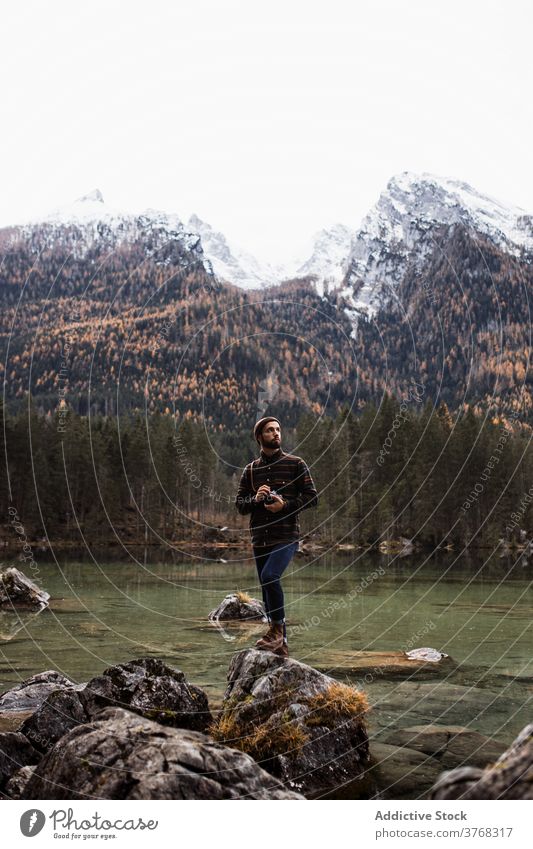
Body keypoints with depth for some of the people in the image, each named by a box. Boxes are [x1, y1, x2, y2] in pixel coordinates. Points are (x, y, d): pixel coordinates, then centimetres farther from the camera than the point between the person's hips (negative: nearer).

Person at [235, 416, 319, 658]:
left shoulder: (296, 464, 2)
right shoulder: (250, 470, 12)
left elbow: (312, 498, 0)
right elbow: (239, 504, 11)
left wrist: (285, 504, -14)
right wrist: (255, 499, -9)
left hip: (287, 536, -5)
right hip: (260, 539, 5)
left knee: (270, 576, -27)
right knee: (268, 589, 8)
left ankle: (277, 629, -9)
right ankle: (281, 644, 19)